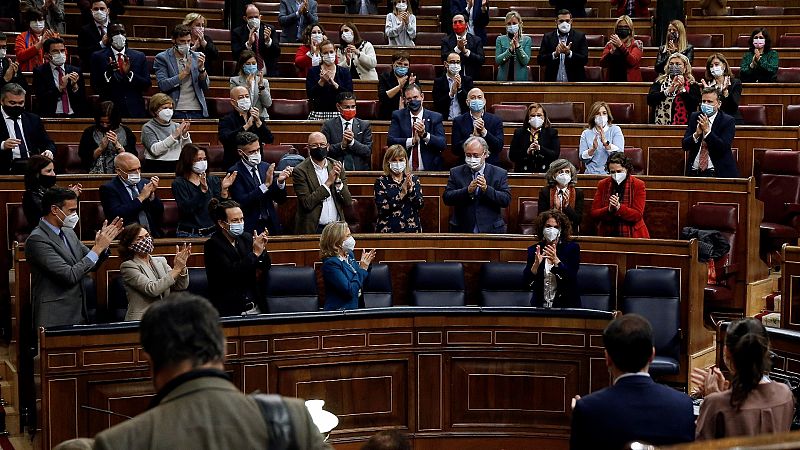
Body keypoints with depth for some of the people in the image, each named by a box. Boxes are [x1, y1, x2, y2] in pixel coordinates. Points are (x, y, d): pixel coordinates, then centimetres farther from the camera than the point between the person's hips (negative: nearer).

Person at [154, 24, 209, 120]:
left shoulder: (196, 57, 11)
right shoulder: (162, 58, 1)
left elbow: (205, 87, 8)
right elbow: (162, 86, -11)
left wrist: (201, 68, -9)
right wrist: (185, 72, -14)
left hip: (197, 111, 3)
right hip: (175, 111, -3)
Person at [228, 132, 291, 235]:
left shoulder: (266, 167, 9)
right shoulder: (234, 172, -5)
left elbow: (280, 200, 11)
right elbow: (242, 202, -17)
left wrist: (280, 182, -8)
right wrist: (266, 184, -21)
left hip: (271, 226, 4)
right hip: (250, 228, -4)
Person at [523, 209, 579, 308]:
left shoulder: (572, 248, 1)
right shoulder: (533, 250, 6)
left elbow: (571, 277, -11)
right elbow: (527, 280, -1)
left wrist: (555, 260, -25)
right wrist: (536, 264, -19)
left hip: (566, 304, -2)